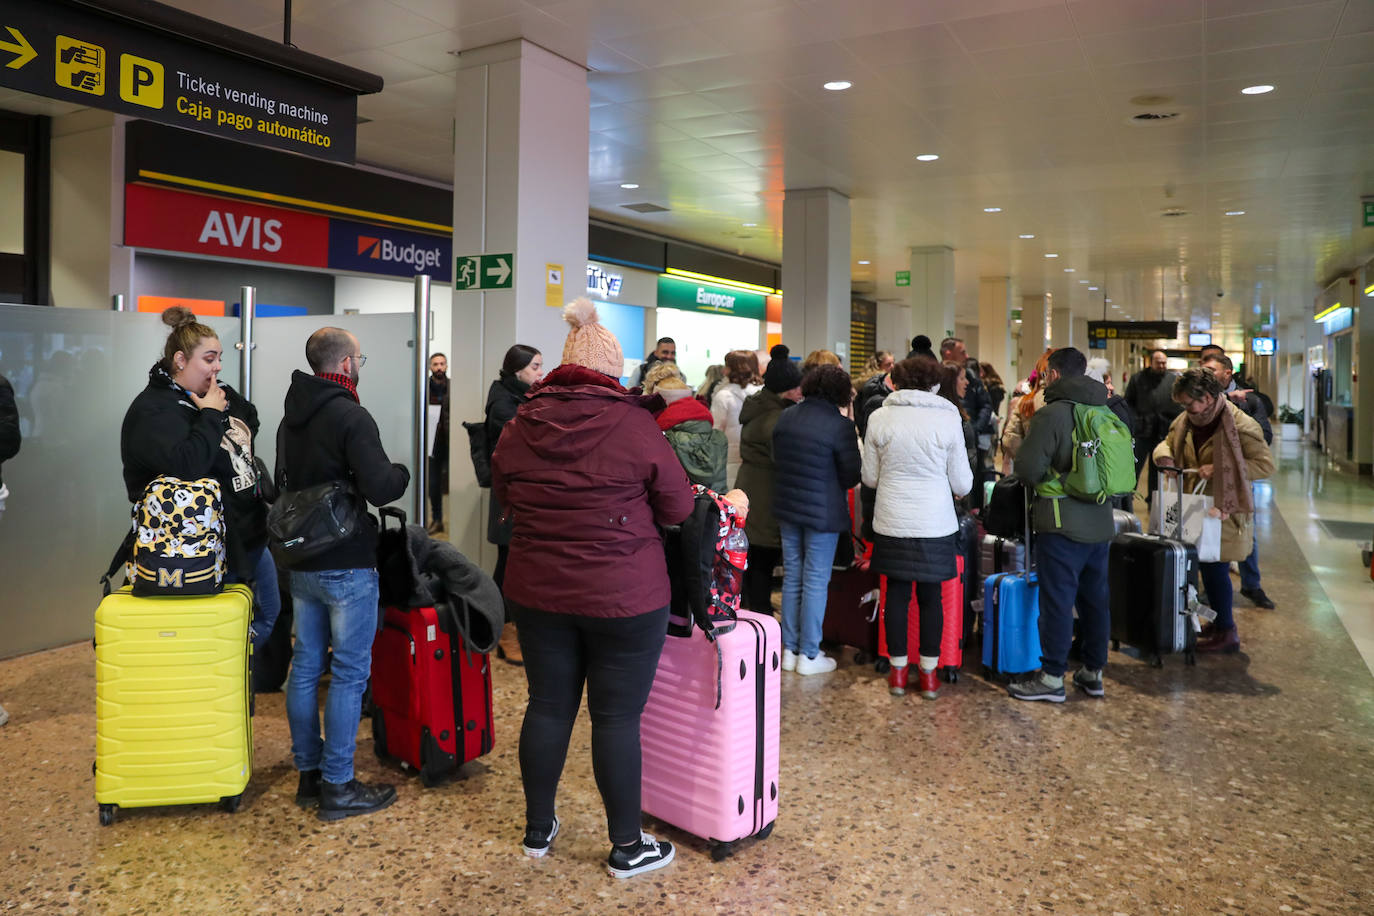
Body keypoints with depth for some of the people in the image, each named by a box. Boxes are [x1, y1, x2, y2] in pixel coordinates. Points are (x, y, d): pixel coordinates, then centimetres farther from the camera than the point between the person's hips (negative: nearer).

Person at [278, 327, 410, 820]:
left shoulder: (291, 416, 11)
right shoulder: (350, 416, -17)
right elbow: (379, 488, -25)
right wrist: (402, 472, -6)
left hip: (300, 562, 9)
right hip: (346, 567, -8)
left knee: (305, 667, 13)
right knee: (349, 674, 0)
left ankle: (308, 774, 25)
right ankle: (337, 787, 7)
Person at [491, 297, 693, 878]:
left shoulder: (520, 425, -1)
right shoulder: (632, 423, -14)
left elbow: (504, 494, 13)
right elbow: (678, 507, -7)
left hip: (537, 590, 4)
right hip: (624, 596, -4)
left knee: (547, 706, 16)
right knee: (617, 717, 6)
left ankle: (538, 830, 33)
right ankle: (627, 846, 20)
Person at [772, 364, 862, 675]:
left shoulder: (786, 417, 2)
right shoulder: (840, 425, -16)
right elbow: (852, 475, -10)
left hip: (787, 508, 6)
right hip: (824, 511, -5)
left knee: (792, 577, 14)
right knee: (815, 581, 3)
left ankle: (790, 649, 20)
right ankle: (809, 655, 10)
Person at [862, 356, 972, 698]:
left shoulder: (879, 417, -4)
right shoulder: (948, 418, -7)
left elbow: (869, 477, 4)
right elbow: (962, 482, -3)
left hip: (892, 522, 1)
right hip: (935, 524, -1)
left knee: (896, 594, 11)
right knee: (931, 596, 10)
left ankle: (898, 671, 19)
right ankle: (929, 674, 17)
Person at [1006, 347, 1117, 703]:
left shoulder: (1052, 413, -14)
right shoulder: (1105, 412, 9)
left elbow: (1027, 466, -18)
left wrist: (1044, 481, 2)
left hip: (1063, 525, -7)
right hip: (1100, 523, 7)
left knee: (1057, 600, -1)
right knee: (1095, 599, 15)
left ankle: (1052, 677, 5)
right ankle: (1093, 673, 25)